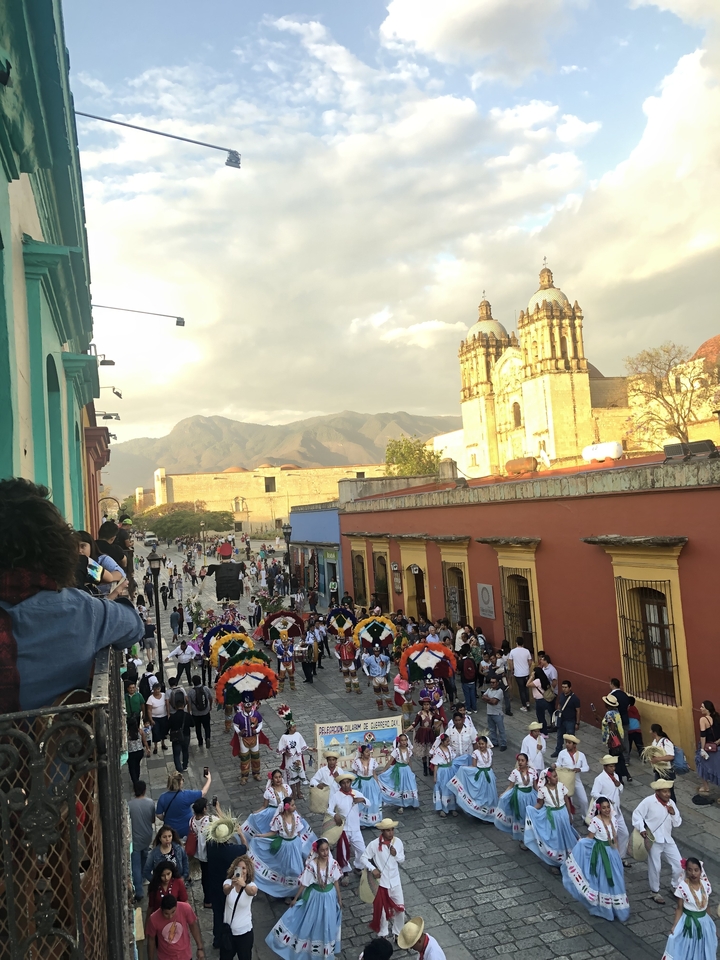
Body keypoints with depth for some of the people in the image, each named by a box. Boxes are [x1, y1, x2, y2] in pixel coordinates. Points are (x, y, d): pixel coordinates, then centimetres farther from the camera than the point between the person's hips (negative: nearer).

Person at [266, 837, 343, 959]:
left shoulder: (333, 863, -18)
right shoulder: (311, 865, -25)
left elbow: (335, 882, -4)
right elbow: (304, 883, -12)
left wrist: (339, 898, 5)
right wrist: (295, 898, -3)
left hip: (330, 896, 2)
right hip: (316, 896, -2)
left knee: (329, 923, 20)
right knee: (311, 922, 17)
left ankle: (329, 948, 47)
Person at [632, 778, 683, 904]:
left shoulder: (671, 803, 2)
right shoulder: (648, 801, -16)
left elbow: (677, 823, 8)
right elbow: (636, 814, -12)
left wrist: (673, 813, -11)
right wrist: (641, 829, -21)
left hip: (668, 839, 5)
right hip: (653, 840, -5)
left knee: (679, 864, 9)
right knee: (655, 868, 6)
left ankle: (676, 887, 34)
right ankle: (654, 892, 26)